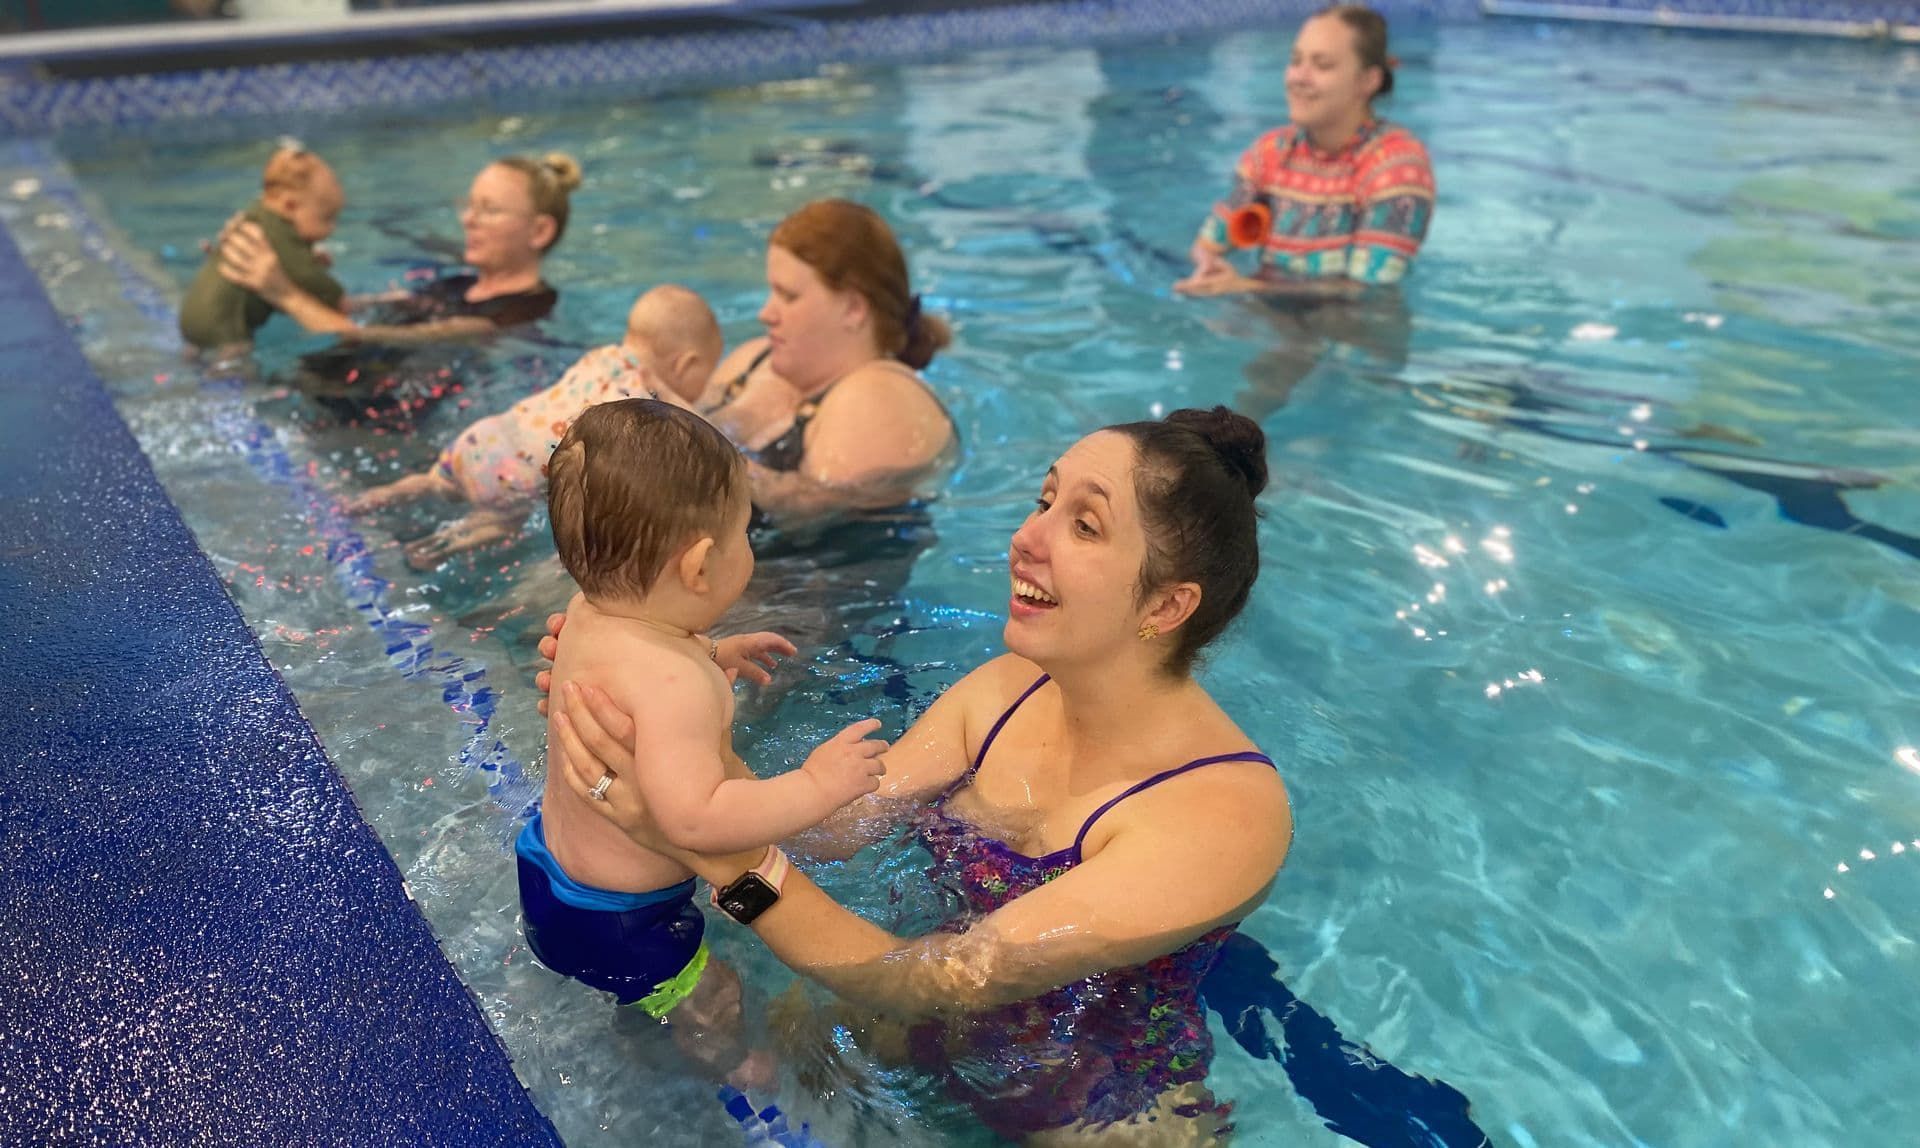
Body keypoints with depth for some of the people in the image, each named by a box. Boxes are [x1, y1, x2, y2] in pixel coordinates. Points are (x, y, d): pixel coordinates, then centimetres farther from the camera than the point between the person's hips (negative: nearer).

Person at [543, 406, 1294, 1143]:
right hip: (944, 1031, 4)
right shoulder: (1007, 688, -11)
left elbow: (954, 982, -34)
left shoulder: (1228, 814, -31)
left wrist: (720, 851, -42)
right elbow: (826, 825, -15)